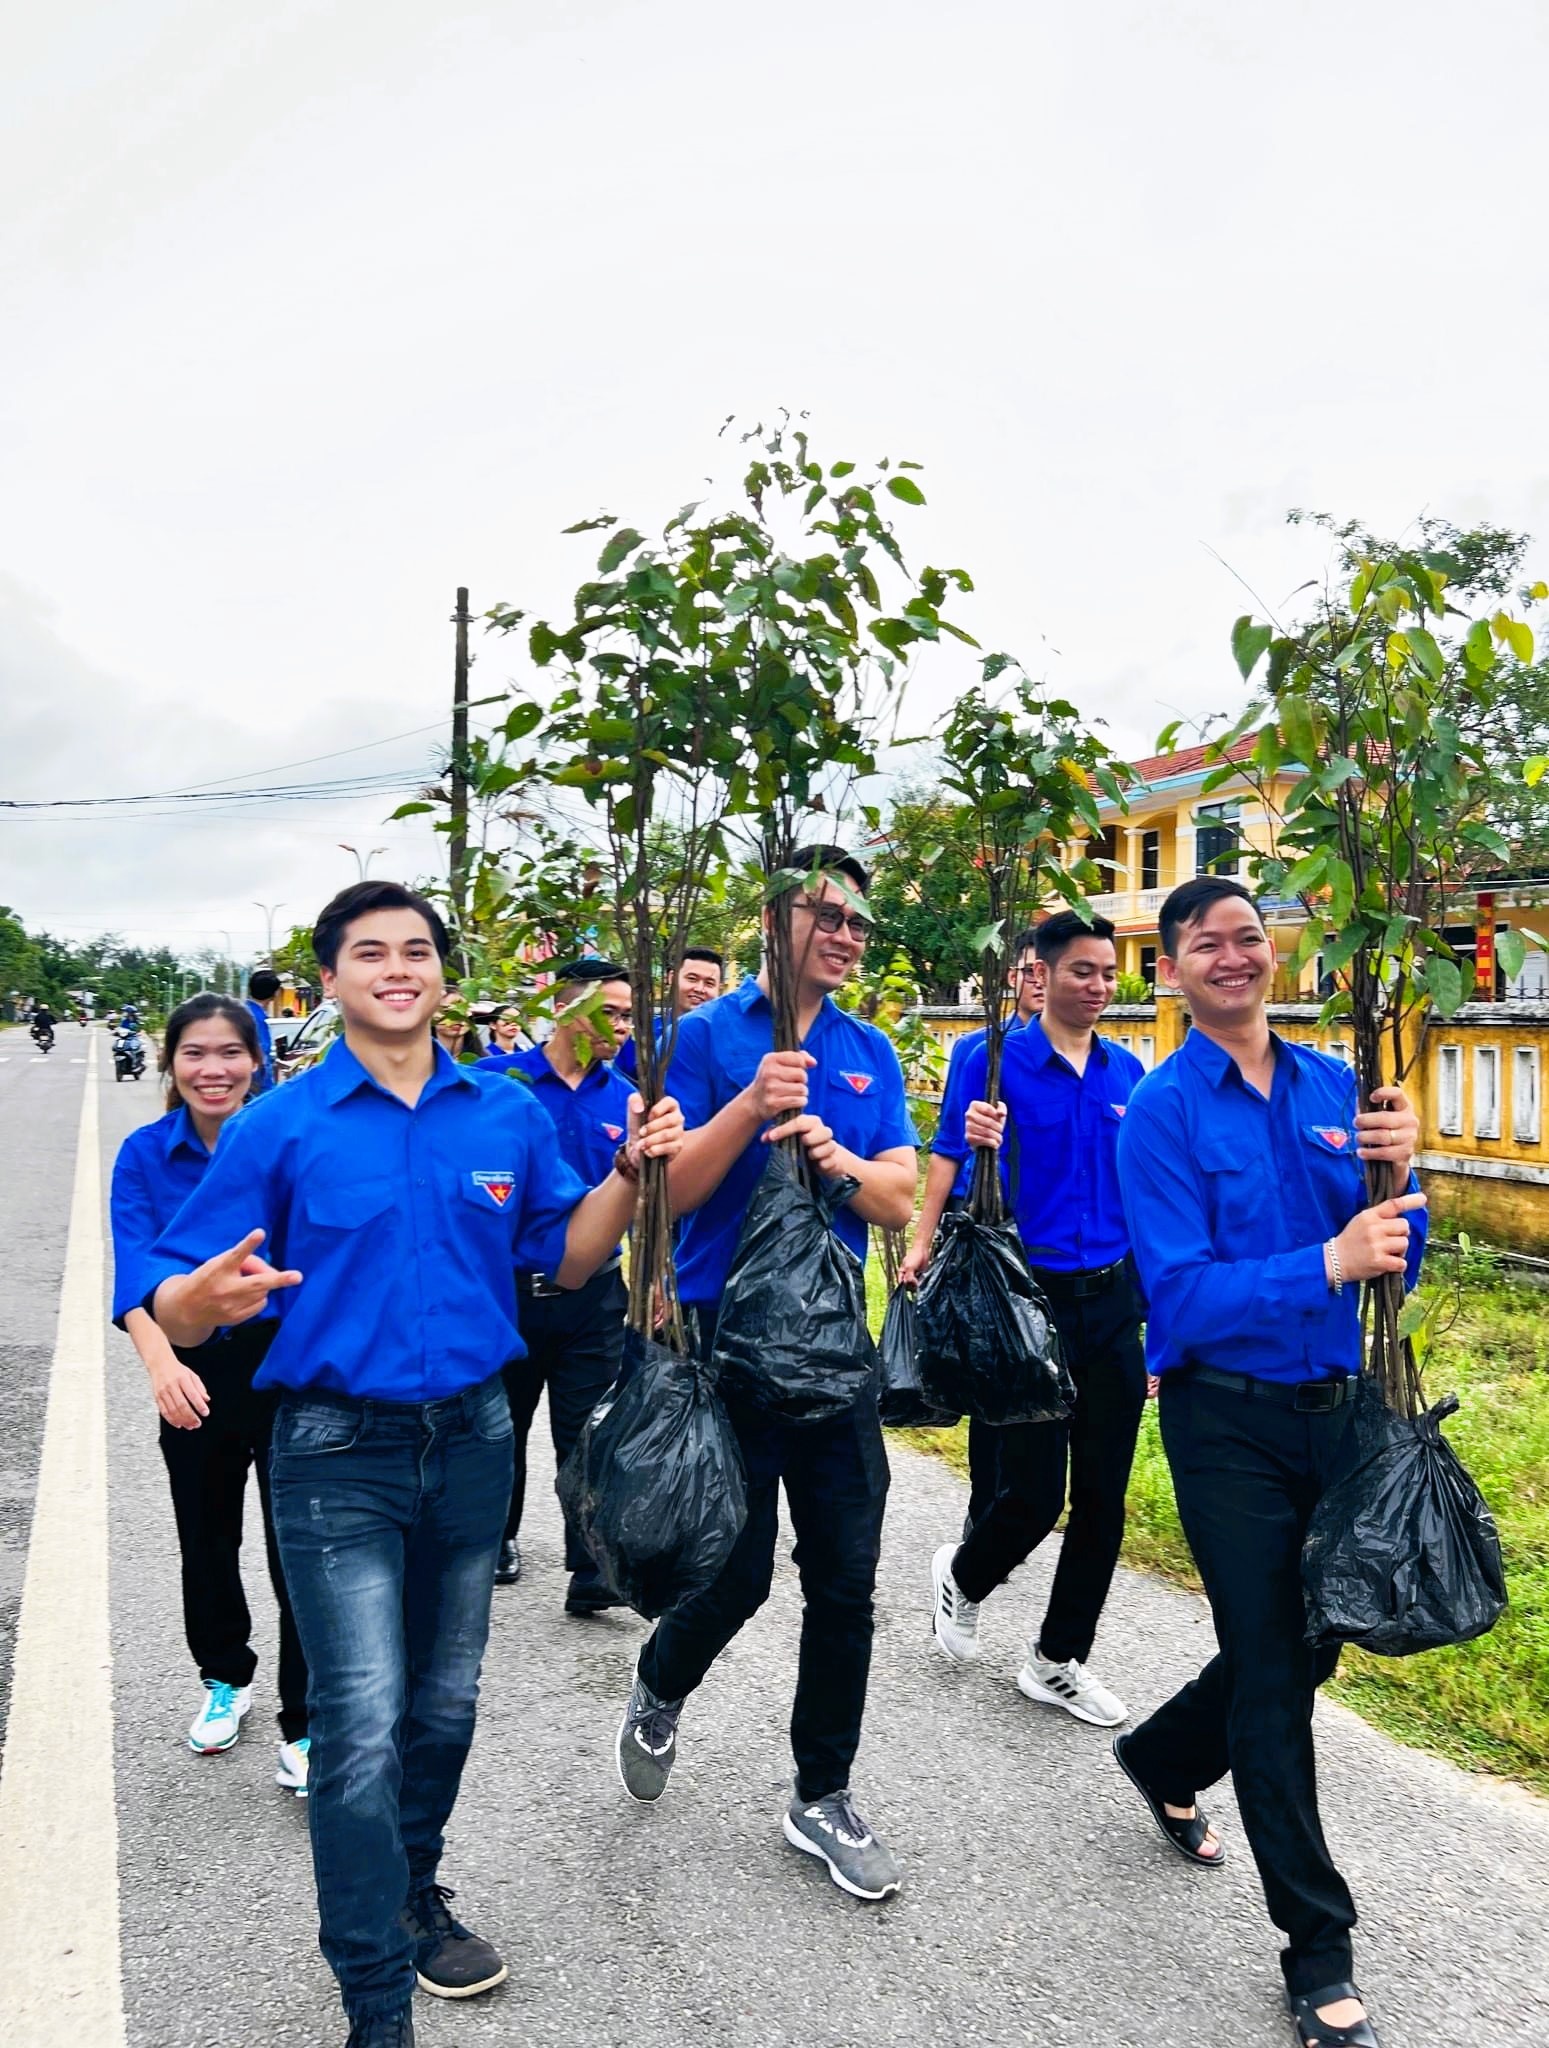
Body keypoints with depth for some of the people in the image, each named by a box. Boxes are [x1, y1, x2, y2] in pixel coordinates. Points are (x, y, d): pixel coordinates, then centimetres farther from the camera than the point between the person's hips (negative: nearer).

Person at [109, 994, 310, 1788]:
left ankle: (305, 1727, 19)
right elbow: (134, 1271, -18)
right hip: (196, 1373, 3)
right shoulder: (145, 1154, -7)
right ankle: (225, 1677, 46)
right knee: (207, 1539, 20)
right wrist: (161, 1363, -35)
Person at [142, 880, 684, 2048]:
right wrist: (205, 1298, -32)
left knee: (445, 1704, 20)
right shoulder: (281, 1127, -10)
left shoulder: (509, 1114, 0)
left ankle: (415, 1896, 45)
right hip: (339, 1456, -4)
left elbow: (565, 1259, 6)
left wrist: (632, 1174, -9)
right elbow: (174, 1306, -9)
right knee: (364, 1726, -5)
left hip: (473, 1438, 4)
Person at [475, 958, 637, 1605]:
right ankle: (500, 1536, 39)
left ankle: (591, 1572, 9)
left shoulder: (626, 1100, 1)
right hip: (505, 1283, 0)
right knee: (503, 1424, 18)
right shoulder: (495, 1079, -7)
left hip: (592, 1292, 1)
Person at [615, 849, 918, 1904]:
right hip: (727, 1334, -4)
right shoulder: (707, 1036, -5)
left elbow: (901, 1200, 1)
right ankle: (660, 1691, 39)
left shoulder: (872, 1054, 8)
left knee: (846, 1580, 8)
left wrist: (835, 1155, -19)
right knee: (737, 1571, 4)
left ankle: (824, 1798, 28)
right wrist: (750, 1108, -25)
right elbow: (667, 1189, -11)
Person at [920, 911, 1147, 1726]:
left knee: (1103, 1498, 9)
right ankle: (962, 1577, 33)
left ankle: (1058, 1660, 27)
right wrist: (977, 1145, -32)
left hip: (1112, 1304, 5)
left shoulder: (1129, 1072, 8)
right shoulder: (997, 1062, -8)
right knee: (1031, 1494, -1)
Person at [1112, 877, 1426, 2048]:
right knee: (1271, 1666, 4)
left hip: (1337, 1409, 6)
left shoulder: (1335, 1087, 4)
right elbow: (1184, 1295, -19)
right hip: (1231, 1421, -5)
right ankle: (1319, 1954, 23)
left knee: (1308, 1645, 19)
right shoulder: (1164, 1110, -11)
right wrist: (1326, 1265, -29)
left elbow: (1394, 1264, 3)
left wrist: (1397, 1177, -17)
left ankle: (1163, 1762, 48)